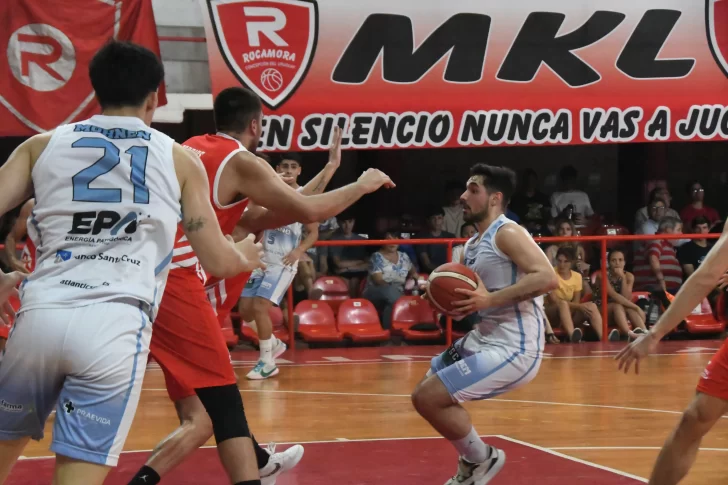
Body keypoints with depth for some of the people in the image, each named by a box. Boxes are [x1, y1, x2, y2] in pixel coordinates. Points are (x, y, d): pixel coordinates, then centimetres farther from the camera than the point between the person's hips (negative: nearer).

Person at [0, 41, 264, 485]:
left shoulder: (42, 145, 15)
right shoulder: (179, 159, 11)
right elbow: (218, 262, 14)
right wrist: (247, 257, 38)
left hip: (41, 315, 2)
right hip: (117, 324, -2)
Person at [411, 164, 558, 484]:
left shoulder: (507, 233, -13)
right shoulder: (473, 245, 15)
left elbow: (548, 278, -26)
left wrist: (489, 299, -28)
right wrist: (453, 304, 1)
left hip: (514, 347, -10)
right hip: (485, 338, 10)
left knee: (428, 398, -15)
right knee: (425, 394, 20)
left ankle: (482, 459, 5)